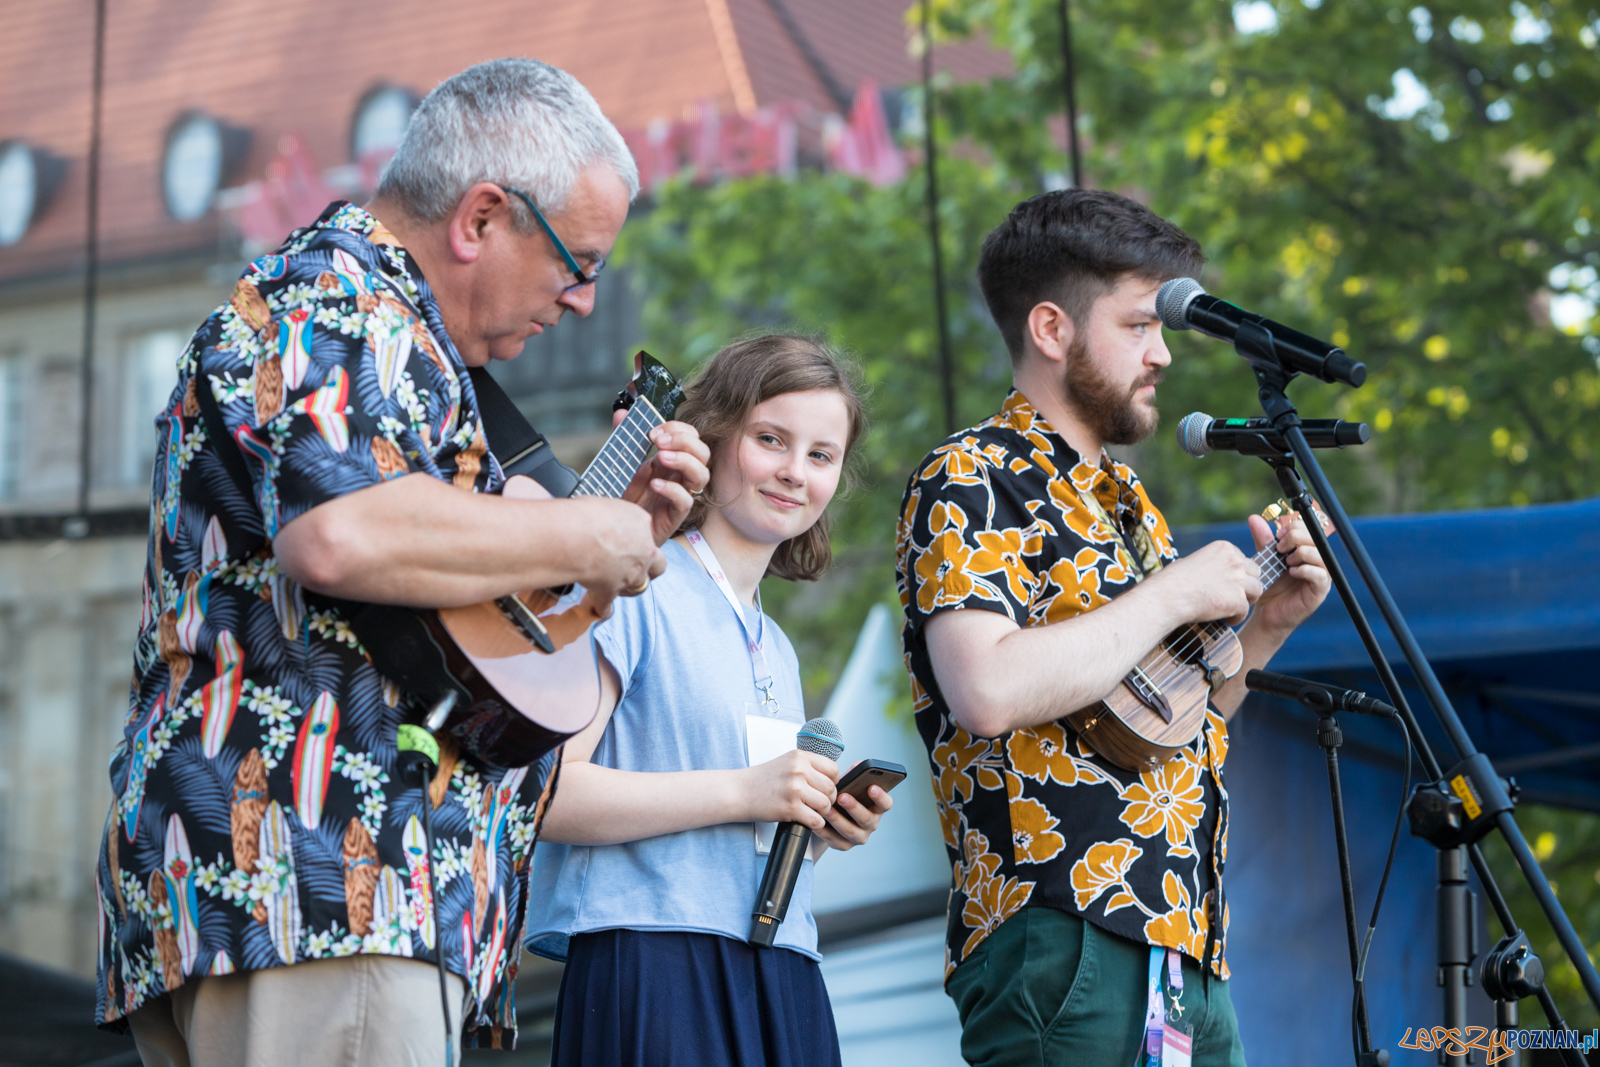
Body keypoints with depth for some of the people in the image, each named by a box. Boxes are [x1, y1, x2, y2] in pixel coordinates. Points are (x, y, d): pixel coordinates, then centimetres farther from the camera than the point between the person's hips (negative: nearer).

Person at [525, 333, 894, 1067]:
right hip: (652, 970, -7)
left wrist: (824, 827, 9)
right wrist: (742, 793, -16)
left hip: (781, 985, 7)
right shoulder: (631, 591, -3)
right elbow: (540, 791, -14)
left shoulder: (776, 648, 22)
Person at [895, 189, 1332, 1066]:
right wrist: (1174, 595, -13)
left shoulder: (1123, 502, 22)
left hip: (1185, 952, 9)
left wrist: (1263, 625, 14)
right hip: (1066, 950, -9)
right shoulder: (970, 483, -5)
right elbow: (989, 694, -23)